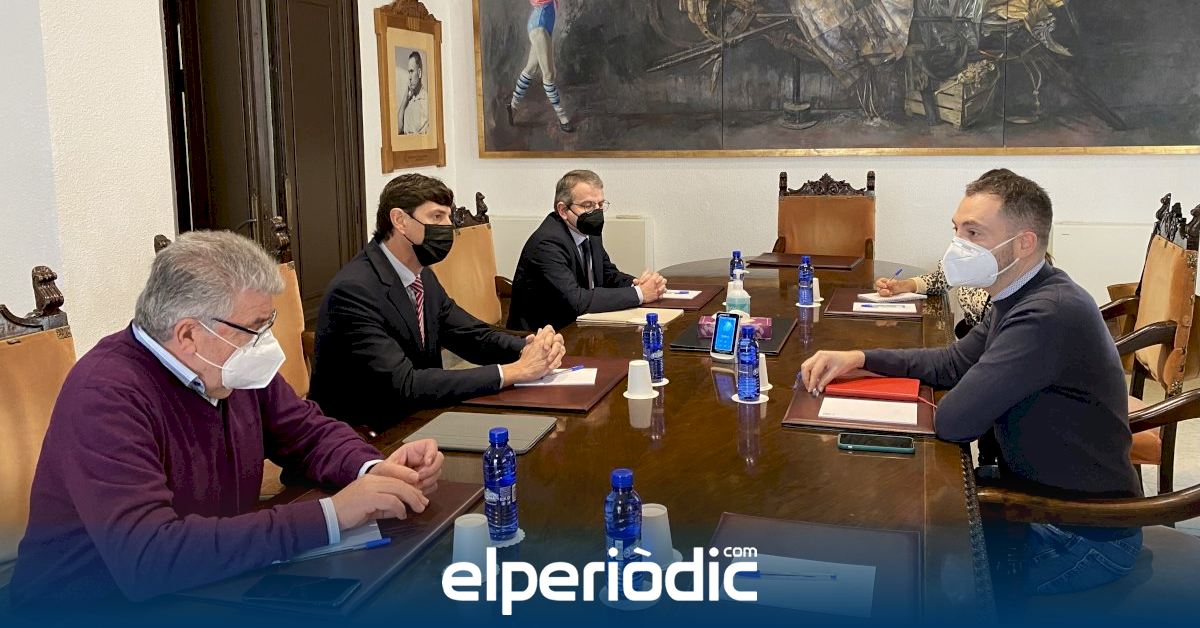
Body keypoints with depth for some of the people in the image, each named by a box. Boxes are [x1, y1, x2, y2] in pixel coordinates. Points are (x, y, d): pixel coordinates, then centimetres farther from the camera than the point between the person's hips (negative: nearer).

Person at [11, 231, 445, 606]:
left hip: (208, 591, 7)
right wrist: (330, 515, -34)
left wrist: (373, 470, -13)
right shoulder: (106, 395, -24)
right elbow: (147, 557, -34)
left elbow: (310, 432, 9)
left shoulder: (232, 367, -2)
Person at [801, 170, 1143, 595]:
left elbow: (954, 421, -32)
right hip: (1040, 494, 8)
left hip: (1084, 538, -8)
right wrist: (860, 359, -1)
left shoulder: (1049, 314, -30)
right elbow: (954, 362, 11)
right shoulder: (1018, 298, 2)